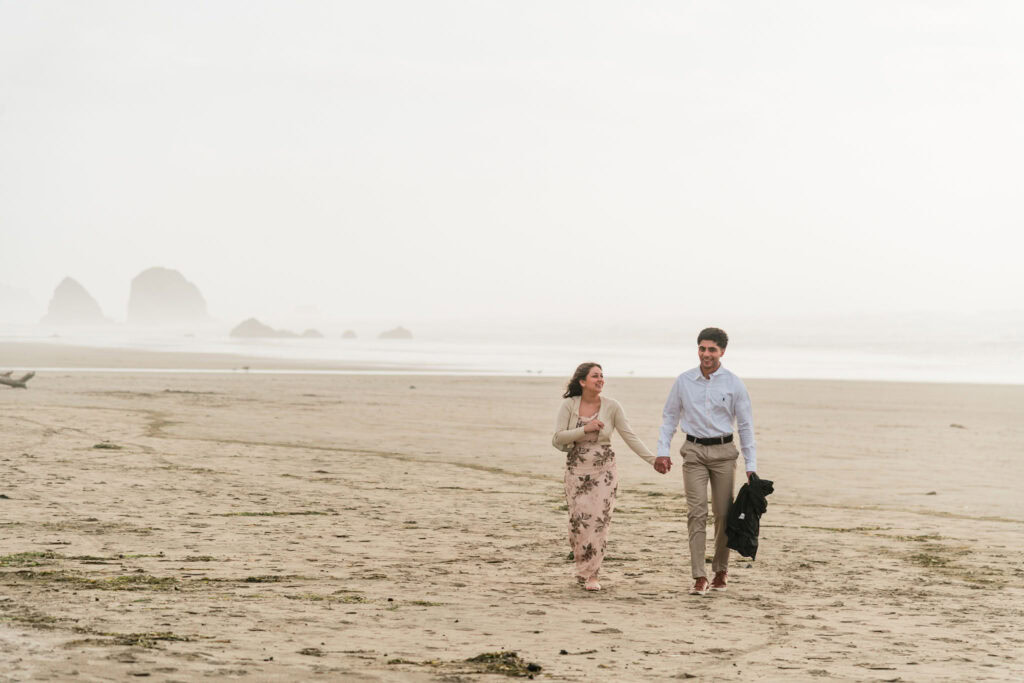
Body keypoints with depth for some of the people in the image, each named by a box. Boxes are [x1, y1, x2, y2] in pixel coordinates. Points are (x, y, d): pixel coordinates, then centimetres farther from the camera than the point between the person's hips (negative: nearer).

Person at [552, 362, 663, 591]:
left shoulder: (611, 406, -3)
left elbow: (630, 437, -1)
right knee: (579, 521, -2)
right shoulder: (569, 405, -3)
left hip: (604, 471, 0)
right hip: (577, 471, 0)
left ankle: (591, 574, 2)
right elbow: (557, 439, -7)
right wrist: (585, 429, -18)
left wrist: (653, 459, -8)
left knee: (599, 521, -8)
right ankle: (583, 567, 24)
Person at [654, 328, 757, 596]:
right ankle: (699, 577, -10)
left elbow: (745, 426, 3)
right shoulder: (684, 381, 4)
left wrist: (751, 466, 0)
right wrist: (662, 451, 2)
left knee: (723, 513, 4)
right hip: (694, 452, 0)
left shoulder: (734, 384, 0)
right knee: (696, 512, -9)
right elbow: (669, 417, 12)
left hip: (723, 451, 0)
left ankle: (721, 570, 22)